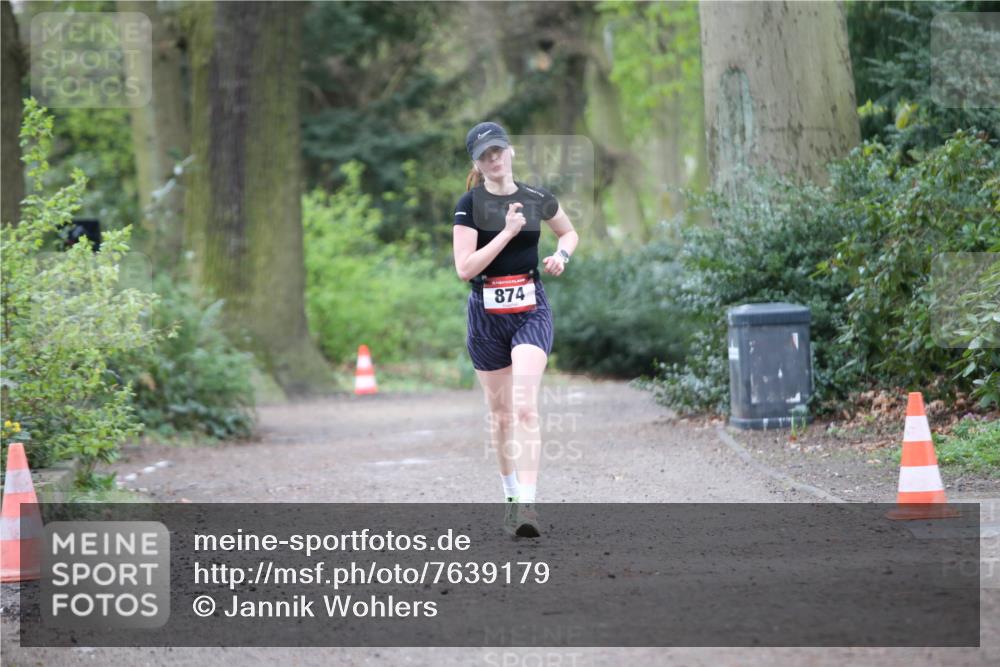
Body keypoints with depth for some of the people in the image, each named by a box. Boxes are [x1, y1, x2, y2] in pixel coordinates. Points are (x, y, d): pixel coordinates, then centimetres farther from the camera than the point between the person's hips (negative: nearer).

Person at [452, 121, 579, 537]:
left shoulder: (538, 199, 4)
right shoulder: (470, 205, -4)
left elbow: (569, 232, 24)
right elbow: (464, 268, -13)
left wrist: (562, 254, 2)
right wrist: (508, 232, -18)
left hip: (531, 311, 0)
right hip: (486, 313, 0)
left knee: (525, 407, -17)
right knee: (500, 412, 11)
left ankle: (527, 503, -25)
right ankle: (511, 494, 29)